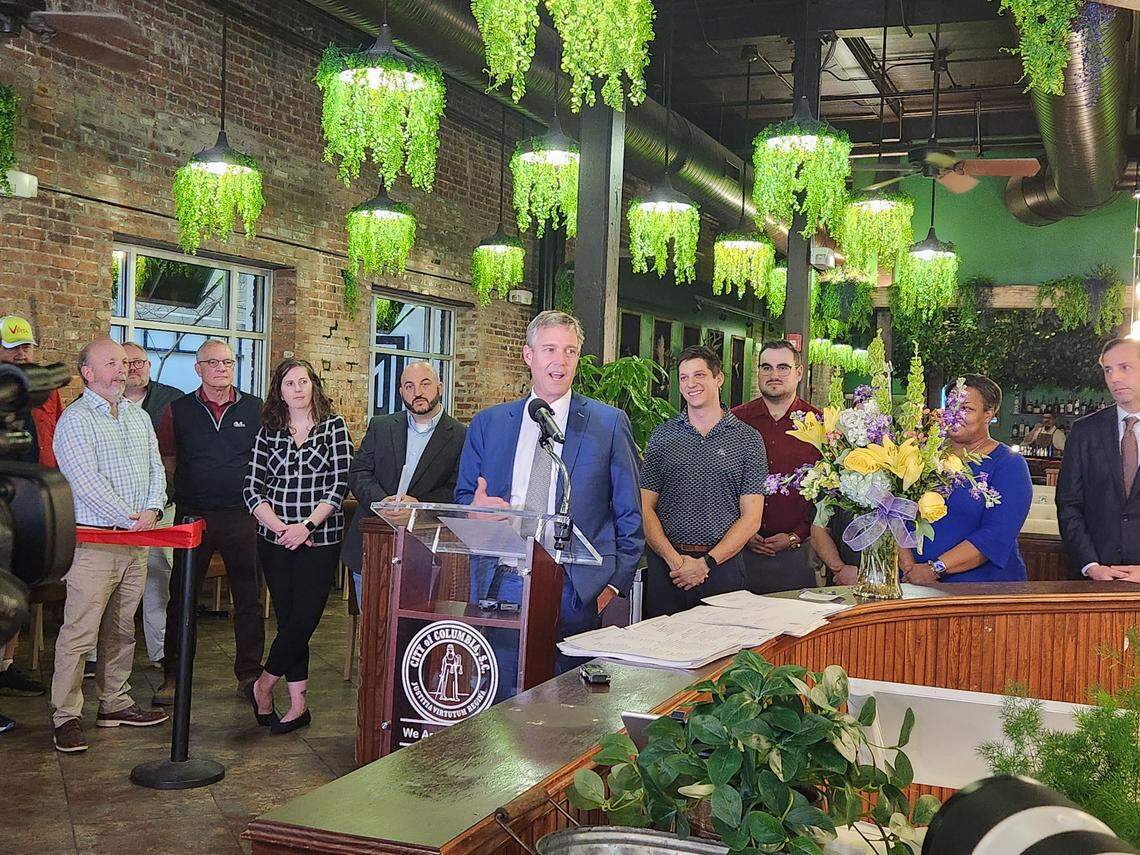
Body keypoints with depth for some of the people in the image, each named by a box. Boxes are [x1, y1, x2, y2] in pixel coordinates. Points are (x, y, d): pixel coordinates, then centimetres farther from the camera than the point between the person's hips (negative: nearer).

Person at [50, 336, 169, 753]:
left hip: (137, 542, 7)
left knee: (122, 629, 14)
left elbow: (155, 468, 13)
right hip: (94, 541, -7)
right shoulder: (75, 419, -7)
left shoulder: (139, 416, 16)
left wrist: (152, 509, -4)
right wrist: (128, 518, -15)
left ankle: (115, 704, 24)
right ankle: (66, 716, 3)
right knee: (79, 633, -5)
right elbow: (86, 482, -16)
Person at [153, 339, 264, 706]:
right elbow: (166, 458, 11)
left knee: (249, 599, 5)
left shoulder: (255, 409, 4)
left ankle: (249, 675, 16)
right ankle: (173, 675, 17)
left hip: (243, 515, 0)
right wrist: (187, 485, -1)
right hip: (192, 514, 0)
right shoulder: (179, 410, 4)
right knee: (182, 597, 6)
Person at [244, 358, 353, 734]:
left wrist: (306, 526, -15)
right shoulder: (268, 433, 7)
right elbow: (252, 490, 2)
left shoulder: (333, 427, 1)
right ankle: (298, 706, 14)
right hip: (275, 541, 2)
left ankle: (263, 685, 16)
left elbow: (339, 483, -6)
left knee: (303, 619, -7)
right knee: (289, 620, 5)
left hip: (320, 539, -2)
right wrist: (280, 527, -12)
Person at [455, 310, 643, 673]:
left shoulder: (610, 423, 4)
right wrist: (477, 507, -7)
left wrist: (613, 584, -3)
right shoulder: (487, 423, 11)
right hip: (500, 585, 2)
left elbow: (630, 516, 5)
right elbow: (463, 497, 16)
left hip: (575, 591, -2)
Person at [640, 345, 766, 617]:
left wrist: (707, 562, -10)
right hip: (665, 563, 1)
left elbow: (751, 518, -1)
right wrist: (674, 559, -11)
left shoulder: (748, 439, 4)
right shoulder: (662, 436, 8)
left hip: (723, 564, -1)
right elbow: (644, 508, 3)